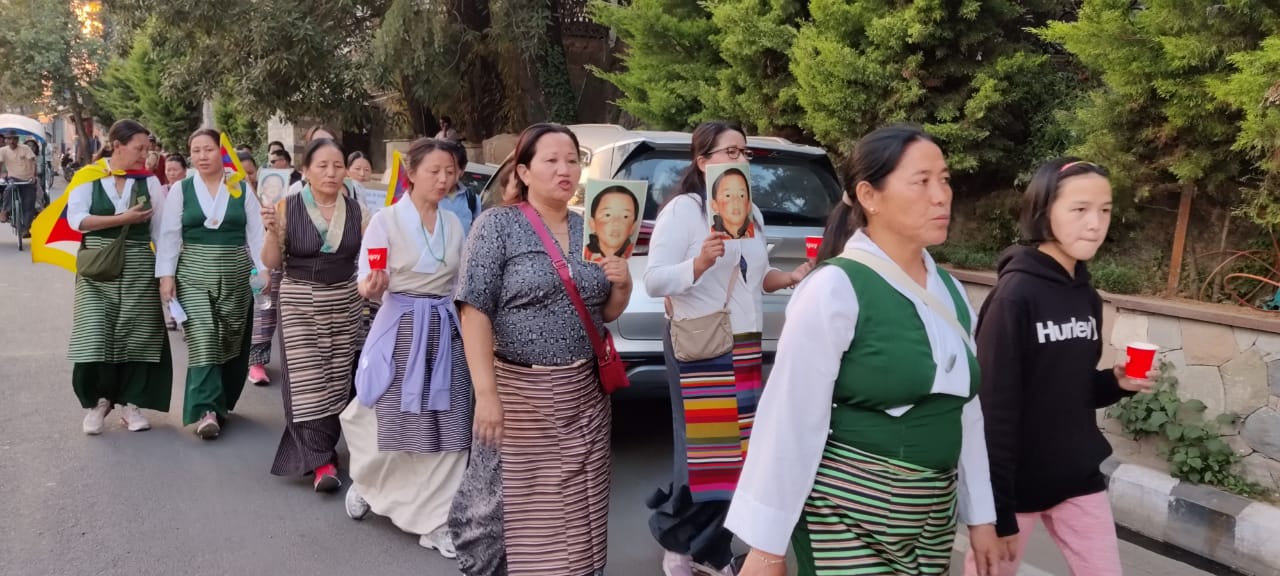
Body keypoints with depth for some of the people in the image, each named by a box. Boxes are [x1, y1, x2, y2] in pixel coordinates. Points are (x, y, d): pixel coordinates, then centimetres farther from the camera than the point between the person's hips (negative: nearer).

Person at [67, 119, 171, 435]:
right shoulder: (89, 177, -2)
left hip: (139, 267, 2)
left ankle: (130, 402, 14)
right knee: (95, 333, -5)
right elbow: (76, 219, -12)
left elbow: (161, 229, 4)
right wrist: (124, 218, -16)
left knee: (136, 334, 2)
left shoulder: (149, 181, 4)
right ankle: (97, 400, 13)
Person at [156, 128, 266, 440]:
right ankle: (206, 410, -13)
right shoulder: (181, 190, 3)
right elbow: (169, 235, 0)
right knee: (203, 340, -11)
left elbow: (256, 233, 2)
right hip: (193, 275, -1)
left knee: (232, 342, 8)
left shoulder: (242, 189, 4)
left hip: (236, 276, 2)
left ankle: (220, 402, 26)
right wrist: (166, 275, -8)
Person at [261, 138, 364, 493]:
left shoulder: (355, 210, 3)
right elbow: (272, 263, -3)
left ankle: (324, 446, 24)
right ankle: (321, 460, -4)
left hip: (345, 303, 3)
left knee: (337, 378, 7)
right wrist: (272, 231, -19)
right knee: (307, 380, -6)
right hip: (300, 303, -2)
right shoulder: (288, 208, -4)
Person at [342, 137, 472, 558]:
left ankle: (434, 521, 11)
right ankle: (367, 483, 33)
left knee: (447, 429, 1)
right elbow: (367, 288, -10)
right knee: (394, 424, 2)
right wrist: (372, 287, -31)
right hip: (402, 329, -4)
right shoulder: (386, 220, -6)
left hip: (447, 331, 4)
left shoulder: (454, 224, 8)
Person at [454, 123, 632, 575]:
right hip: (521, 391, -4)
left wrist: (622, 286, -4)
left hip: (586, 392, 4)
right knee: (525, 510, 3)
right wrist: (486, 393, -19)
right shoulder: (497, 224, -5)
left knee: (580, 511, 9)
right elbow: (475, 313, -11)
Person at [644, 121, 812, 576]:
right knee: (701, 447, -2)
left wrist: (789, 278, 2)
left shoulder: (751, 212, 13)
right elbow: (653, 280, -15)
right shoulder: (683, 209, -10)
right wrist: (701, 261, -29)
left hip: (746, 345, 7)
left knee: (735, 446, 9)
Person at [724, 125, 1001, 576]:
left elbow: (967, 411, 13)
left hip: (935, 515, 7)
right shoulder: (835, 290, -16)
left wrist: (981, 513, 14)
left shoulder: (950, 291, 5)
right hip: (849, 511, -7)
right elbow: (792, 418, -17)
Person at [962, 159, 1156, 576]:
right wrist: (996, 508, -19)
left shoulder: (1088, 297, 4)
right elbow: (994, 405, -19)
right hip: (1017, 480, -6)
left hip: (1078, 476, 7)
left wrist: (1117, 383, -6)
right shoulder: (1015, 294, -18)